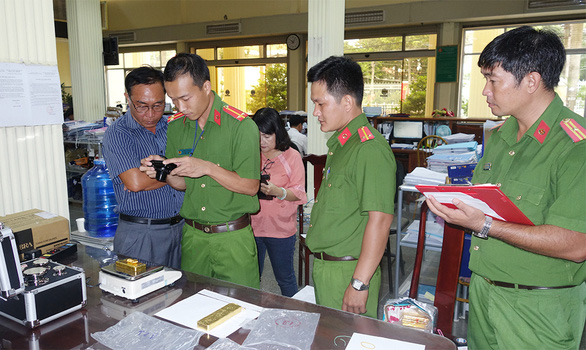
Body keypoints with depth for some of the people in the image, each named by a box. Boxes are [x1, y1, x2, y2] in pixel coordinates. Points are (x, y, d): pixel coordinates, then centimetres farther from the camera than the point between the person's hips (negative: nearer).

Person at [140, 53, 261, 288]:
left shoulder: (241, 126, -12)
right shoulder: (174, 126, 4)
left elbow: (250, 186, -12)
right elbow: (182, 184, 9)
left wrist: (207, 168, -22)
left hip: (233, 237, -4)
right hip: (192, 235, 4)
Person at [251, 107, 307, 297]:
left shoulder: (292, 156, -4)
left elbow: (299, 194, -8)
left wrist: (277, 192, -27)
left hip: (281, 229, -3)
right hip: (251, 226, 3)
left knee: (285, 278, 10)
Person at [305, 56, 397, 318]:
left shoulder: (370, 149, -20)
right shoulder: (339, 144, 11)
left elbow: (380, 219, -24)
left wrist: (360, 284, -22)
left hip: (348, 271, -9)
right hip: (323, 267, 9)